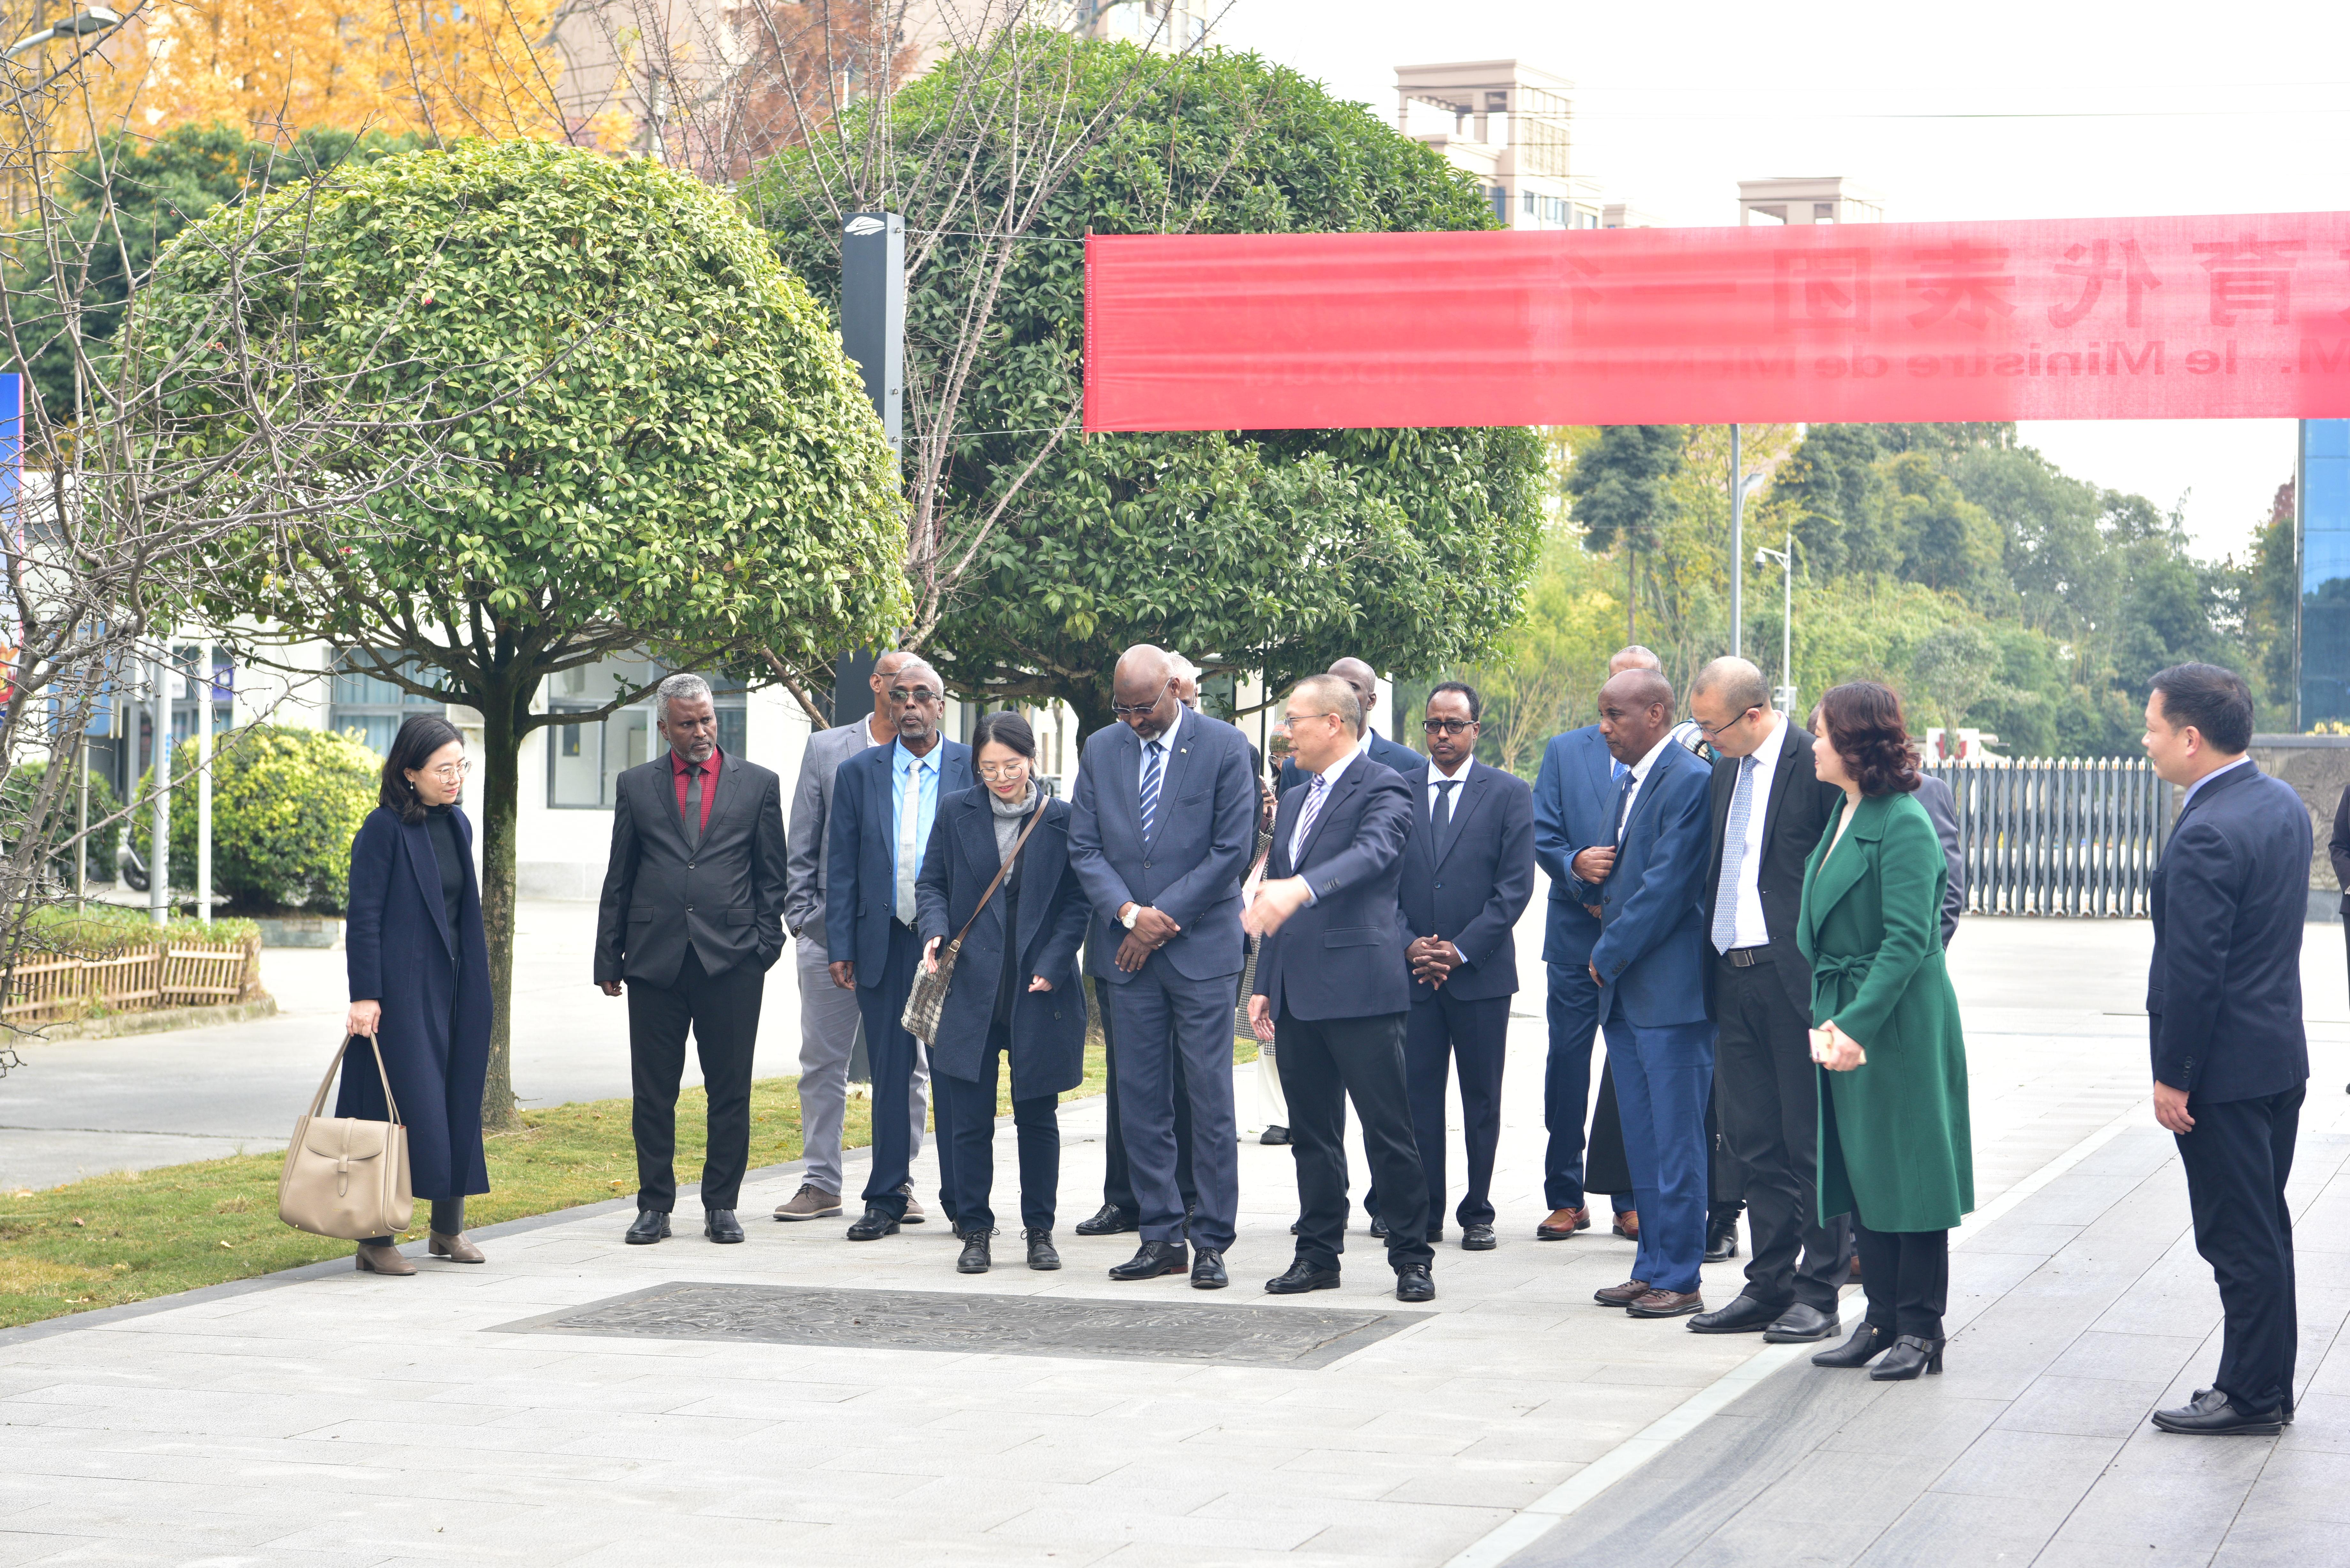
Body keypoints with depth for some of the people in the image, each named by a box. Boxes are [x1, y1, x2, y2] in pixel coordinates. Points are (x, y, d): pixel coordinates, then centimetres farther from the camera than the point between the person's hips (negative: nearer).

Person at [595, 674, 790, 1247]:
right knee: (653, 1092, 3)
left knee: (730, 1091, 3)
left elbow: (772, 877, 10)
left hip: (731, 958, -1)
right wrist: (609, 958, 7)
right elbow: (619, 879, 11)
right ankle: (654, 1205, 12)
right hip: (654, 958, 1)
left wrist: (765, 947, 0)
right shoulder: (635, 786, 10)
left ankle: (721, 1205, 12)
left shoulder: (758, 784, 8)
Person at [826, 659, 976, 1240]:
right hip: (884, 945, 2)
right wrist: (839, 946, 2)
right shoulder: (858, 773, 9)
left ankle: (962, 1199, 10)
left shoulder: (975, 769, 2)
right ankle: (886, 1200, 12)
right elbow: (842, 867, 9)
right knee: (890, 1073, 5)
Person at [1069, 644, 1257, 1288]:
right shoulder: (1101, 750, 8)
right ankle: (1161, 1236, 11)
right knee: (1141, 1101, 4)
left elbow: (1232, 849, -7)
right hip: (1129, 949, 4)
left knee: (1210, 1101, -3)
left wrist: (1164, 919, -9)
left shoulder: (1225, 747, -4)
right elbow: (1084, 847, 7)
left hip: (1202, 948, -4)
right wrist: (1129, 912, -9)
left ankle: (1212, 1242, 3)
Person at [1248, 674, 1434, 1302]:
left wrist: (1301, 888, -43)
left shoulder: (1383, 788, -6)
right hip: (1297, 992, 8)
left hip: (1360, 986, -8)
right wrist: (1264, 985, 18)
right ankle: (1318, 1254, 18)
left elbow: (1373, 852, -27)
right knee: (1311, 1132, 11)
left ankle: (1411, 1259, 2)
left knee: (1389, 1130, -4)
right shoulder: (1294, 801, 21)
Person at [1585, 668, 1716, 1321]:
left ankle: (1679, 1279, 1)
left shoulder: (1691, 781, -14)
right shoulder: (1631, 782, 16)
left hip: (1670, 992, -9)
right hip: (1625, 991, 9)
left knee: (1675, 1141, -4)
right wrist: (1599, 885, 6)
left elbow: (1667, 886, -18)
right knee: (1642, 1141, 13)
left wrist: (1610, 954, -11)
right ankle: (1653, 1267, 20)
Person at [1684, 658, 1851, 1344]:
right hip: (1734, 975, 8)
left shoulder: (1816, 764, -10)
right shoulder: (1726, 771, 14)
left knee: (1811, 1141, 0)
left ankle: (1817, 1293, 6)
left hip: (1797, 979, -8)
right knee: (1752, 1144, 10)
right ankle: (1769, 1286, 18)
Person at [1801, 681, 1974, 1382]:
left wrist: (1857, 1024, -25)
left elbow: (1908, 941, -20)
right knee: (1861, 1175, 12)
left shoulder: (1905, 826, -16)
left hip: (1899, 1026, -9)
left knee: (1908, 1175, -2)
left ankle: (1920, 1331, 5)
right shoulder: (1844, 816, 12)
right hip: (1845, 1017, 9)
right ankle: (1882, 1320, 19)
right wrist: (1827, 1014, 9)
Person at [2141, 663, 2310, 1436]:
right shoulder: (2283, 804, 7)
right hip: (2281, 1052, 9)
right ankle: (2270, 1385, 24)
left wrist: (2173, 1076, -15)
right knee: (2266, 1230, 16)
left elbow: (2193, 969, -22)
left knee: (2238, 1238, -1)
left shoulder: (2206, 836, -23)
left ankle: (2251, 1396, 6)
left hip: (2226, 1069, -9)